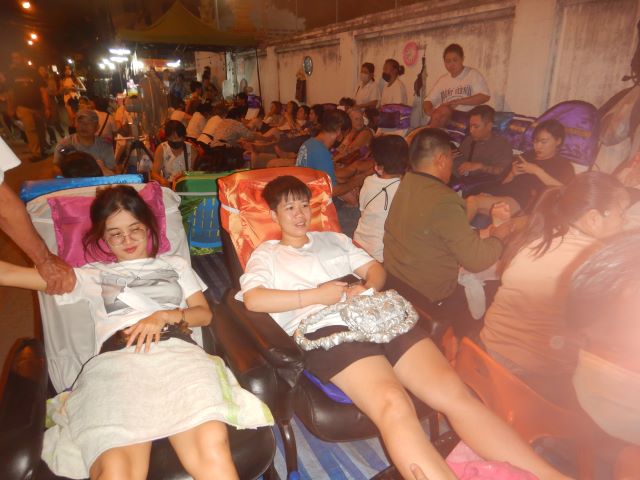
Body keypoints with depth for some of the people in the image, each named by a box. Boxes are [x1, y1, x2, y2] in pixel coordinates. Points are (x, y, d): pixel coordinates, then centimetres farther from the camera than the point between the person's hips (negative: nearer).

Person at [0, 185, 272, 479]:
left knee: (212, 451, -32)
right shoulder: (92, 275, 30)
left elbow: (204, 314, 21)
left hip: (177, 350, 0)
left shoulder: (175, 264, 31)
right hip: (114, 360, 0)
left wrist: (164, 315, 3)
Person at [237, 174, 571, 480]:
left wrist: (367, 289, 0)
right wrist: (317, 295, -6)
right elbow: (252, 299, -1)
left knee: (454, 392, -16)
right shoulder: (266, 254, 19)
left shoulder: (333, 239, 32)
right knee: (394, 404, -33)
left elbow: (376, 269, 26)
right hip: (326, 330, -4)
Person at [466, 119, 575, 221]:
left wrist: (537, 171, -9)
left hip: (524, 203, -6)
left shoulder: (563, 164, 13)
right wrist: (512, 174, 4)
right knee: (465, 204, -24)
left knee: (473, 202, -28)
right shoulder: (527, 156, 29)